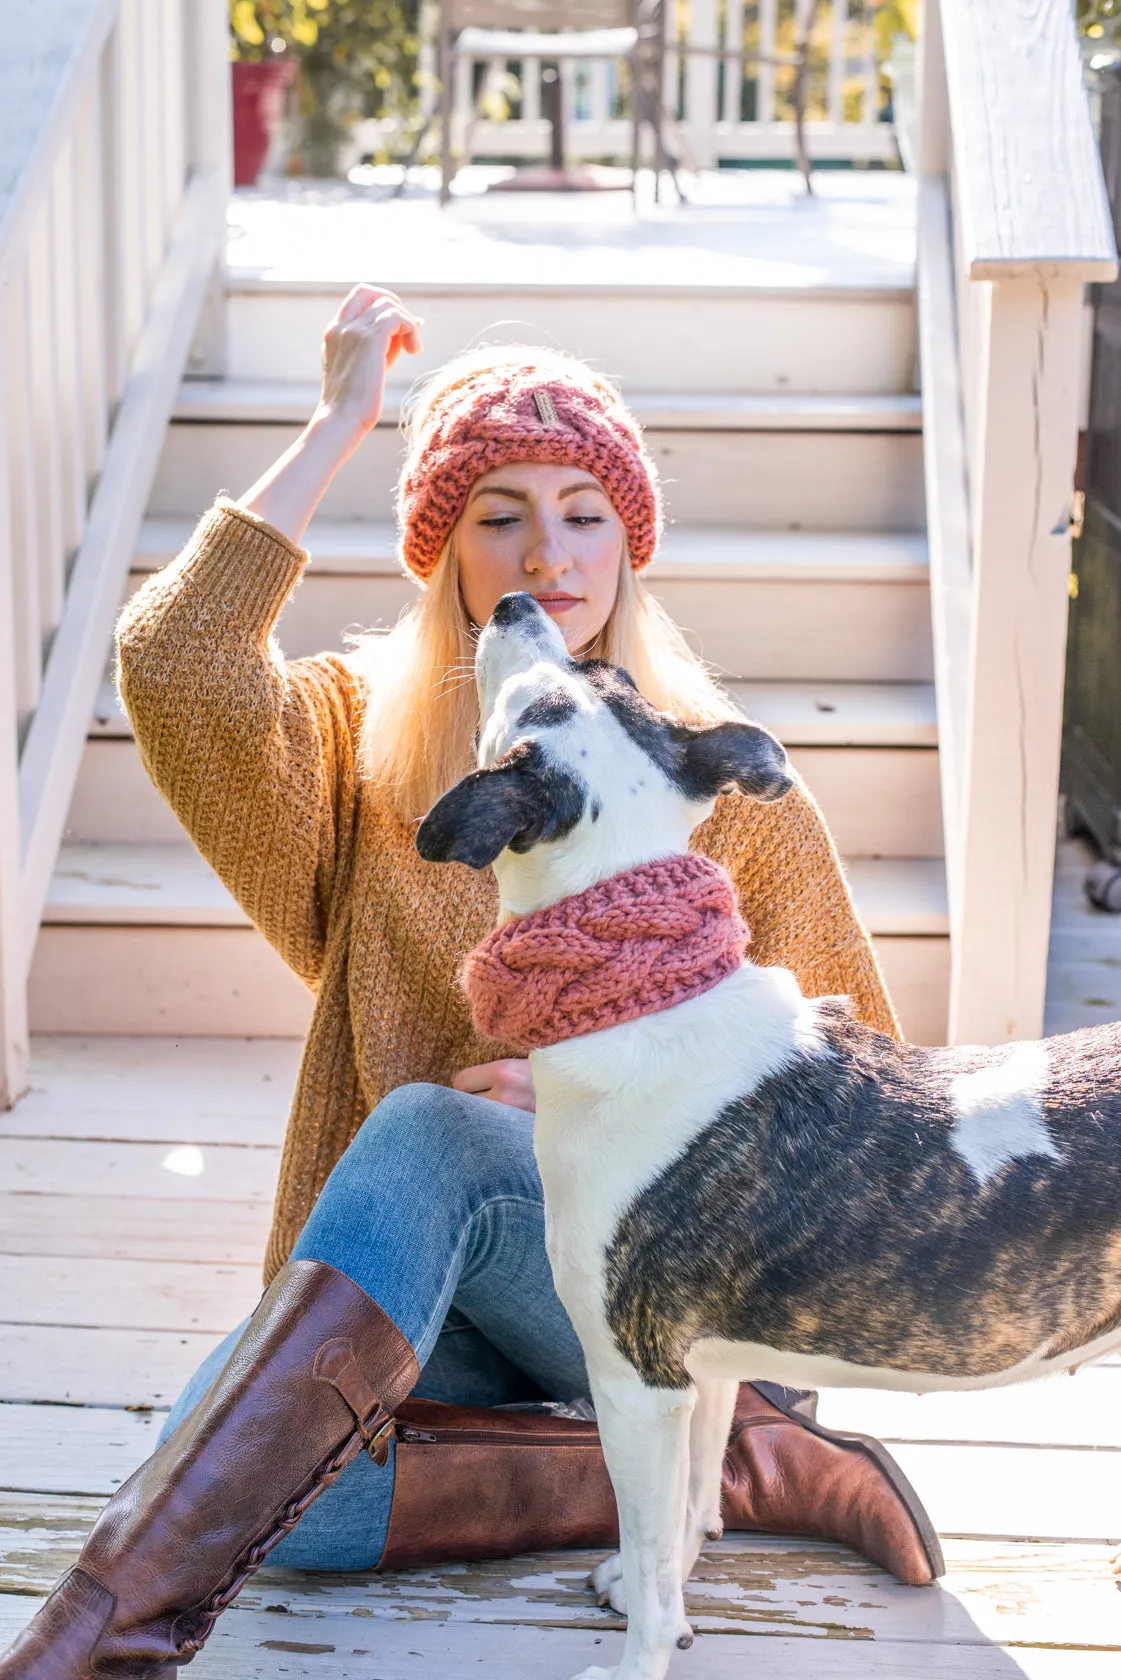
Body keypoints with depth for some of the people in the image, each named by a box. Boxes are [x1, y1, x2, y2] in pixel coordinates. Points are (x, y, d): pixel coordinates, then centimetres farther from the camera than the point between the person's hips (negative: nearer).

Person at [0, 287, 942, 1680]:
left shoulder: (719, 776, 3)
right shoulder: (365, 739, 6)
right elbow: (168, 663, -16)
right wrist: (339, 422, -9)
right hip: (402, 1286, 2)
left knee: (425, 1129, -34)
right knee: (209, 1457, -29)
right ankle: (716, 1465, -19)